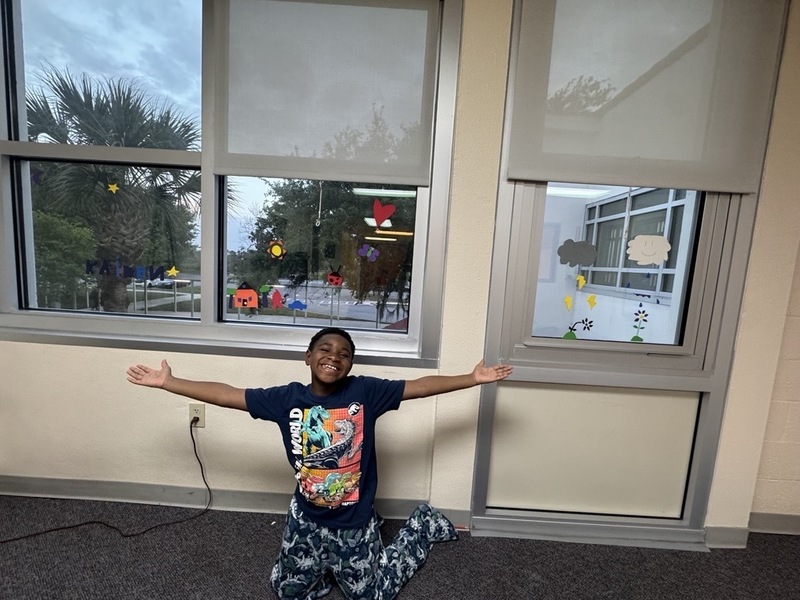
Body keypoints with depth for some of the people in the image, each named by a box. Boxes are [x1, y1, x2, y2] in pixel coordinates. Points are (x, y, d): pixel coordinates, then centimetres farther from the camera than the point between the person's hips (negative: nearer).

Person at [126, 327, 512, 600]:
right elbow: (225, 394, -14)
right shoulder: (288, 398, -17)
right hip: (306, 518, 3)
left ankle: (423, 525, 38)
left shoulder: (366, 392, -22)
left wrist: (473, 378, -25)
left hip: (354, 522, -3)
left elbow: (421, 386, -22)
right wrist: (167, 382, -16)